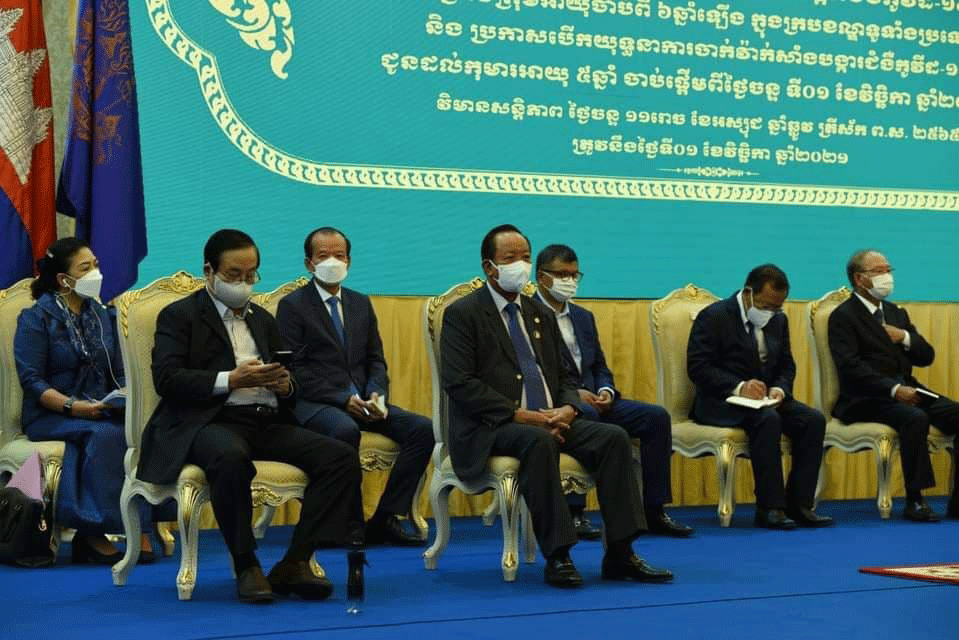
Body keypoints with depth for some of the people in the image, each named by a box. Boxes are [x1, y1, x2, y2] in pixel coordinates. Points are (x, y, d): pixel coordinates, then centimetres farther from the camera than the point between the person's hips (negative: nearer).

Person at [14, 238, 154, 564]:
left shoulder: (104, 316, 14)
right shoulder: (36, 319, -3)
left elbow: (119, 373, 14)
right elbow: (31, 380, -10)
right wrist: (72, 406, -23)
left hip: (101, 412, 4)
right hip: (49, 416, -4)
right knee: (106, 434, -34)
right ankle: (92, 534, -27)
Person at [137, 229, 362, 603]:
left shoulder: (264, 320, 25)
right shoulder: (179, 316, 7)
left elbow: (287, 394, 25)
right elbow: (166, 379, -9)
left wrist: (285, 387, -1)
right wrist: (230, 380, -18)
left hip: (268, 422, 6)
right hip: (211, 422, -6)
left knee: (341, 457, -17)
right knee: (231, 457, -41)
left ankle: (294, 563, -18)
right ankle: (246, 566, -24)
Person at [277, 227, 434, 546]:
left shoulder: (361, 304, 20)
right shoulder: (292, 306, 2)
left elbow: (376, 360, 17)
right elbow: (294, 368, -7)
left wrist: (376, 395, -5)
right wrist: (342, 398, -17)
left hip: (362, 401, 6)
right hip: (314, 403, -6)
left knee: (423, 428, -16)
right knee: (345, 430, -39)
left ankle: (385, 519, -13)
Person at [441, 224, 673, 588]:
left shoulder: (541, 315, 20)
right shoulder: (463, 314, -1)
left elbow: (564, 377, 19)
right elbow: (459, 383, -12)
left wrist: (567, 409, -6)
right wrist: (520, 414, -19)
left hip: (551, 420, 6)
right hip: (491, 428, -6)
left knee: (613, 437, -17)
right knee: (539, 440, -37)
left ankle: (620, 555, -16)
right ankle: (557, 557, -31)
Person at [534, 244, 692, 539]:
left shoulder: (583, 317, 22)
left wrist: (605, 391, 0)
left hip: (591, 400, 8)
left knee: (656, 416, -10)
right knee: (585, 415, -40)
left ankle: (653, 511, -7)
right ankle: (573, 512, -34)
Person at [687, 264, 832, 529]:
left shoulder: (778, 320, 13)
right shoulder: (714, 317, -8)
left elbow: (787, 366, 17)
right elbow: (697, 367, -14)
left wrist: (780, 388, -7)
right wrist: (738, 387, -26)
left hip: (767, 399, 7)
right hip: (721, 403, -7)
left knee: (814, 420, -18)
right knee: (768, 419, -35)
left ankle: (798, 504, -17)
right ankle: (770, 508, -31)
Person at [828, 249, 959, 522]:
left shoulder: (896, 313, 22)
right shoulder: (843, 317, -2)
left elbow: (926, 356, 19)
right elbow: (851, 367, -15)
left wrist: (905, 338, -2)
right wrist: (894, 389, -24)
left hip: (906, 390, 7)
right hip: (866, 399, -7)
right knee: (915, 417, -35)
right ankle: (914, 501, -28)